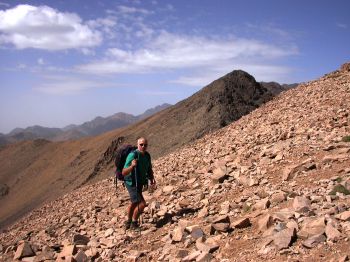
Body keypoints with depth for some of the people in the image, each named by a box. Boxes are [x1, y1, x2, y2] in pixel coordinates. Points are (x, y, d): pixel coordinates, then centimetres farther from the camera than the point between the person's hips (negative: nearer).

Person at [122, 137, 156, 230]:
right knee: (142, 204, -16)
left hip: (140, 183, 8)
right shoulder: (133, 155, -27)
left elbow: (149, 169, 8)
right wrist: (132, 166, -48)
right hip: (132, 184, -8)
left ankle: (128, 222, 47)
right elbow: (124, 172, -31)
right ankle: (134, 223, 7)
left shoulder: (147, 155, -5)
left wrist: (152, 179, -10)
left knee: (134, 203, 25)